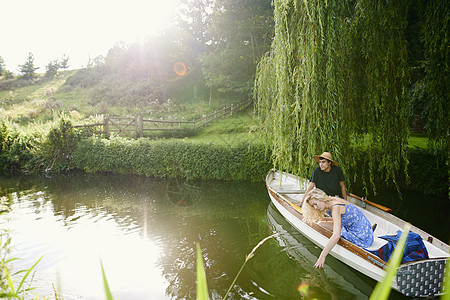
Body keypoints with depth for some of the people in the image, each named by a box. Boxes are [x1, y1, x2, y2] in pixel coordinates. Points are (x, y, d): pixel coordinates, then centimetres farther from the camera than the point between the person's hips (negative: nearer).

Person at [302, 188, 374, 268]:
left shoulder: (336, 207, -25)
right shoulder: (335, 200, 3)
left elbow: (336, 236, -36)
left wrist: (322, 256, -35)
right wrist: (321, 218, 18)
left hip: (362, 239, -14)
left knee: (321, 225, -15)